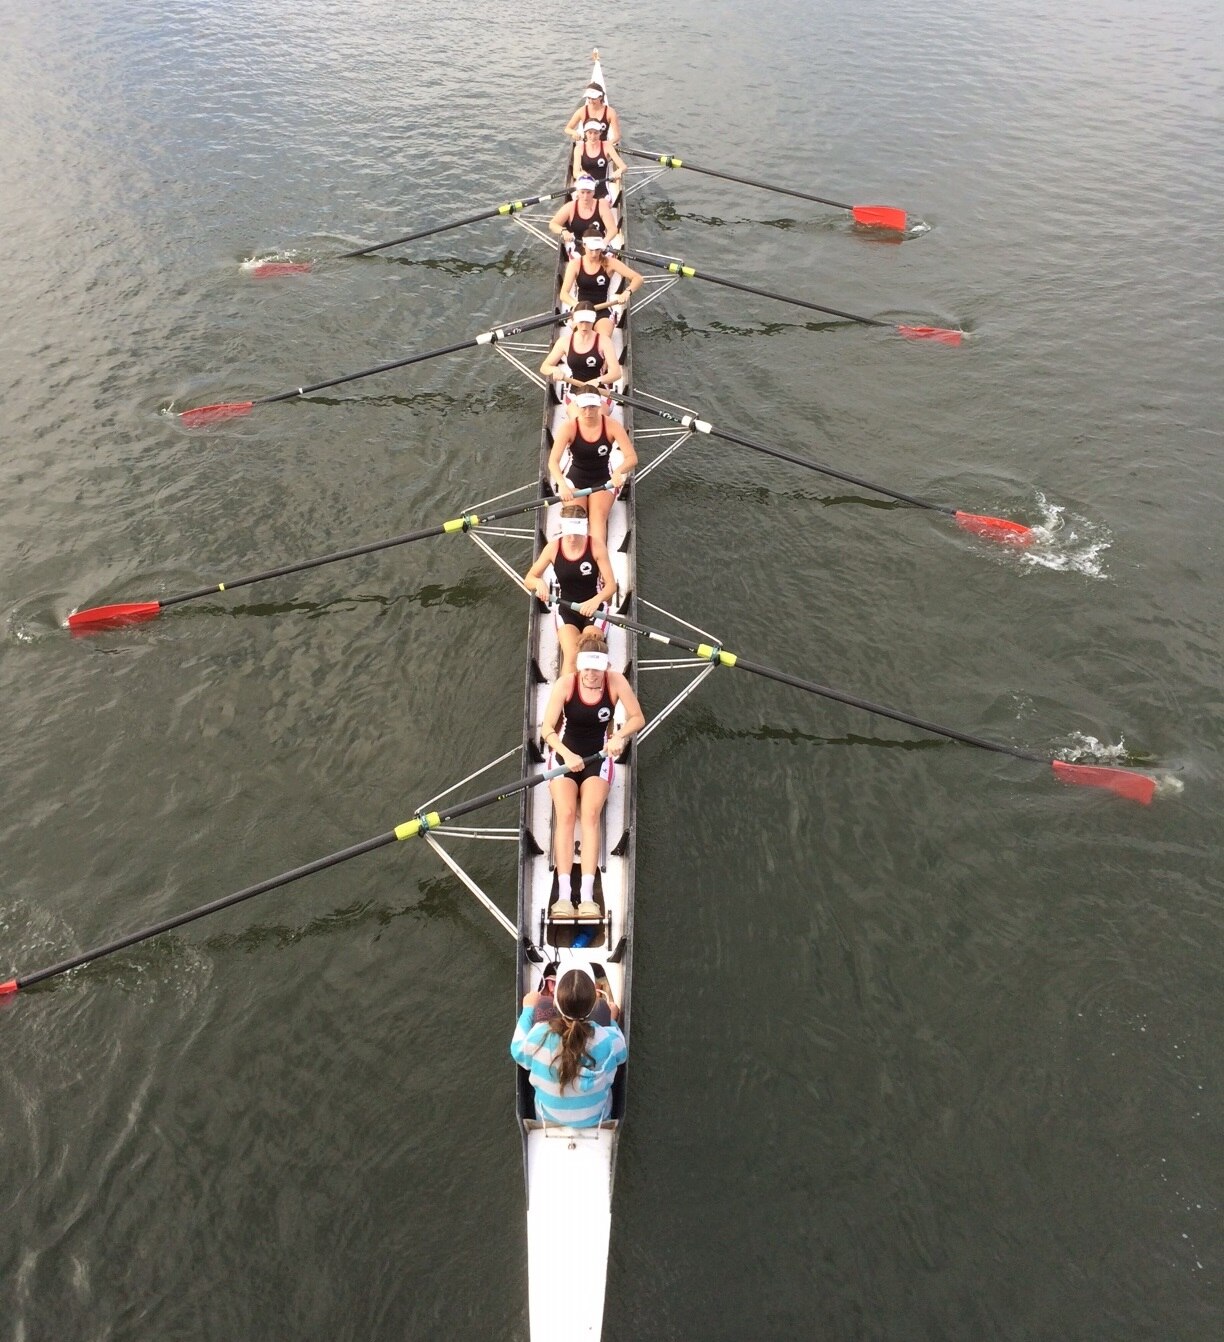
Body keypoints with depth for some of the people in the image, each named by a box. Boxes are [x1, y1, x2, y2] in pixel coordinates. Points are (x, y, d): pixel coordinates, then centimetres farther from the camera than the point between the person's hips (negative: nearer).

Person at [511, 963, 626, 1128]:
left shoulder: (541, 1035, -33)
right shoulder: (607, 1040, -33)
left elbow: (518, 1052, -8)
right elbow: (622, 1055, -6)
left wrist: (528, 1009, 2)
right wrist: (613, 1021, 9)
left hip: (549, 1119, 0)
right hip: (594, 1121, 0)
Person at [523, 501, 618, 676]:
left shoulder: (597, 547, -15)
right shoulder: (553, 548, -9)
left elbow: (611, 585, -15)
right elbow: (529, 579, 0)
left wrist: (596, 600, -37)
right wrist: (539, 583, -25)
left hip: (593, 609, 0)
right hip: (566, 610, 0)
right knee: (571, 656, -24)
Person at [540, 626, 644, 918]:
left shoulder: (616, 682, -13)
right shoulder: (565, 684, -16)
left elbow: (638, 718, -6)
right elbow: (546, 728, -17)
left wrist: (620, 736, -26)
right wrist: (566, 753, -33)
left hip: (599, 757, 0)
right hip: (564, 754, 0)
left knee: (590, 814, -22)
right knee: (566, 814, -22)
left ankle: (587, 895, -28)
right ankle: (564, 894, -27)